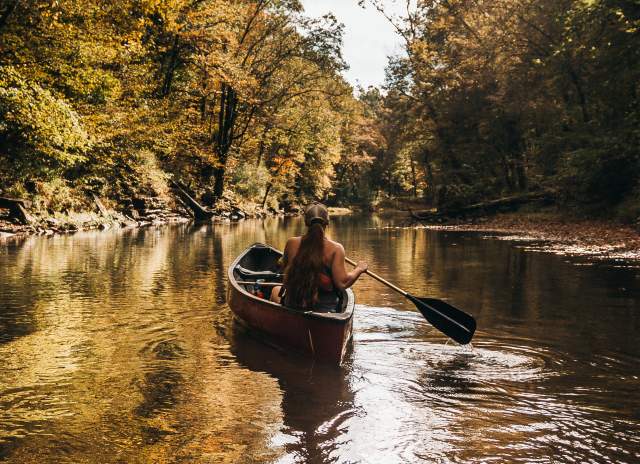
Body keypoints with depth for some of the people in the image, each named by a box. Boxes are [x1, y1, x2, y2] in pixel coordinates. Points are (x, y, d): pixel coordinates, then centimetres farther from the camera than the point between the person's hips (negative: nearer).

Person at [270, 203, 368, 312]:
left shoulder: (292, 243, -9)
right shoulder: (335, 249, -17)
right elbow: (342, 283, -20)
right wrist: (359, 269, -3)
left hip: (292, 304, 1)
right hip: (325, 309, -1)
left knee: (276, 290, 36)